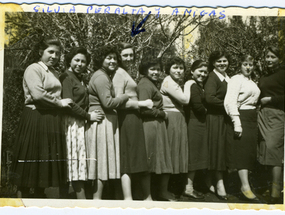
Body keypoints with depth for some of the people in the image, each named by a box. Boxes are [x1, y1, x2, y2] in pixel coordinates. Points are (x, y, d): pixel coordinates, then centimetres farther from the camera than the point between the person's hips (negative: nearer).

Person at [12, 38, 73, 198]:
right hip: (36, 119, -8)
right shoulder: (33, 69, -5)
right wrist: (60, 102, -8)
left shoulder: (55, 73, 21)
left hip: (53, 121, 8)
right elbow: (38, 95, -16)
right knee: (31, 163, -4)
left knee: (46, 164, 10)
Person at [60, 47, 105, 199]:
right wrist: (88, 116, -12)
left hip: (81, 124, 9)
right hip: (72, 124, -9)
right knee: (76, 158, -8)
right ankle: (82, 198, -7)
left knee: (79, 163, 7)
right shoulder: (67, 77, -6)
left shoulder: (80, 79, 22)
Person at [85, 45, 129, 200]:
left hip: (107, 122, 10)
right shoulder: (101, 77, -12)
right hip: (101, 122, -10)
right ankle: (97, 198, -2)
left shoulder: (105, 76, 21)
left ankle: (97, 197, 16)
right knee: (102, 160, -7)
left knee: (102, 162, 11)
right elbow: (108, 103, -19)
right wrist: (126, 97, -7)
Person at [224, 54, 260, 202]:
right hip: (241, 117, -8)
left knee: (250, 150, 10)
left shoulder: (251, 82, 18)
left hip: (252, 118, 8)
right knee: (242, 151, -9)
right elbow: (230, 102, -16)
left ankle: (244, 183, 20)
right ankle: (245, 187, -7)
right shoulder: (236, 79, -7)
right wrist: (236, 123, -22)